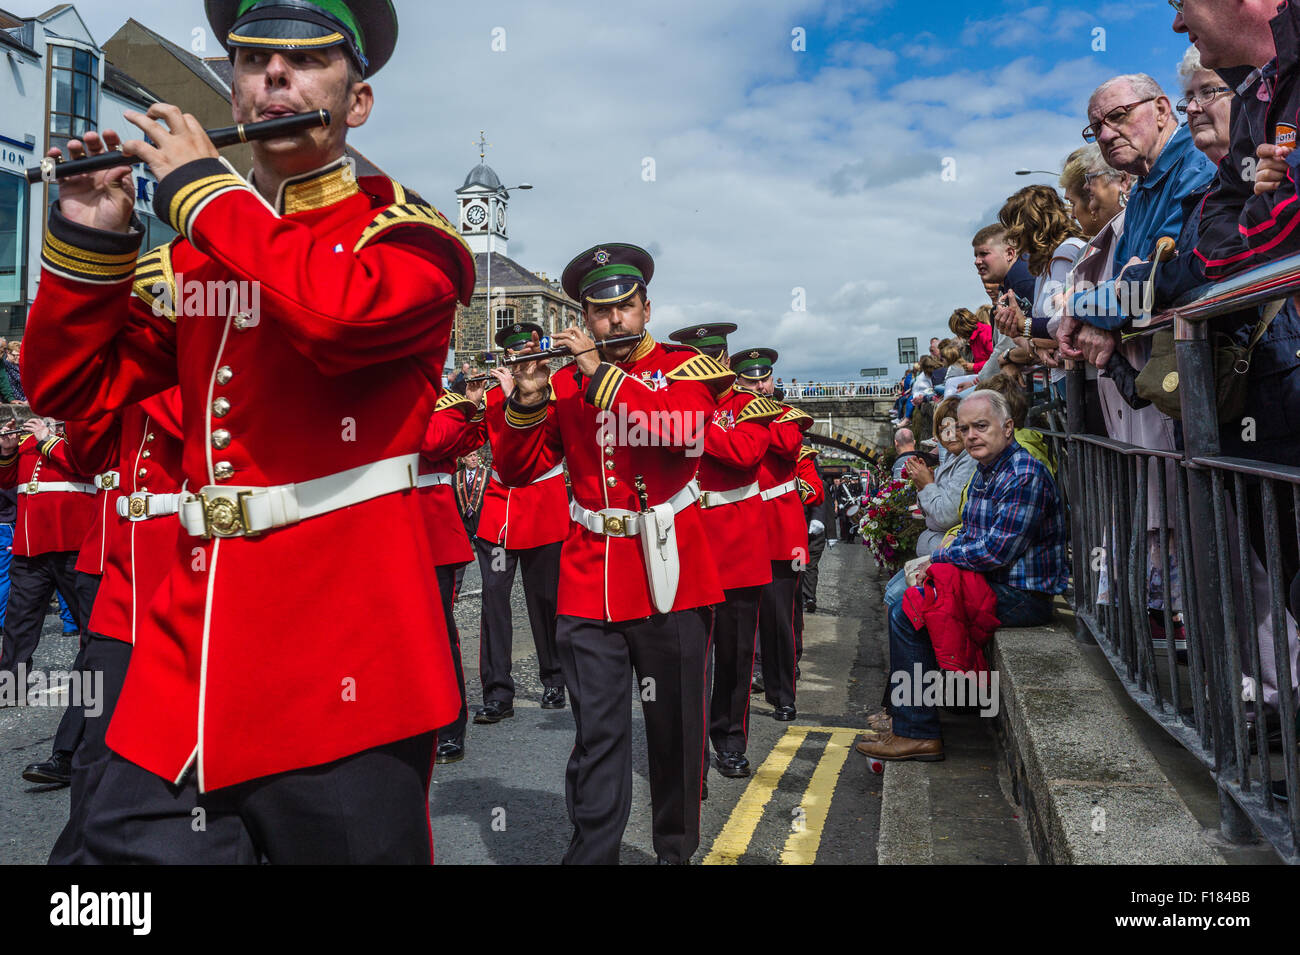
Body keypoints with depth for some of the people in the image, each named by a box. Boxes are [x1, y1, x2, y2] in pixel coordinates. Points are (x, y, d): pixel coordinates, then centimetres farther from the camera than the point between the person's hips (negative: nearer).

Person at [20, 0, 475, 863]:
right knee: (133, 841, 8)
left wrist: (200, 185, -10)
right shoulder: (194, 249, 15)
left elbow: (341, 312, -24)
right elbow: (68, 388, 16)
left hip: (343, 639, -5)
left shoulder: (404, 232, -1)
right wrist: (89, 236, 3)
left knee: (345, 841, 9)